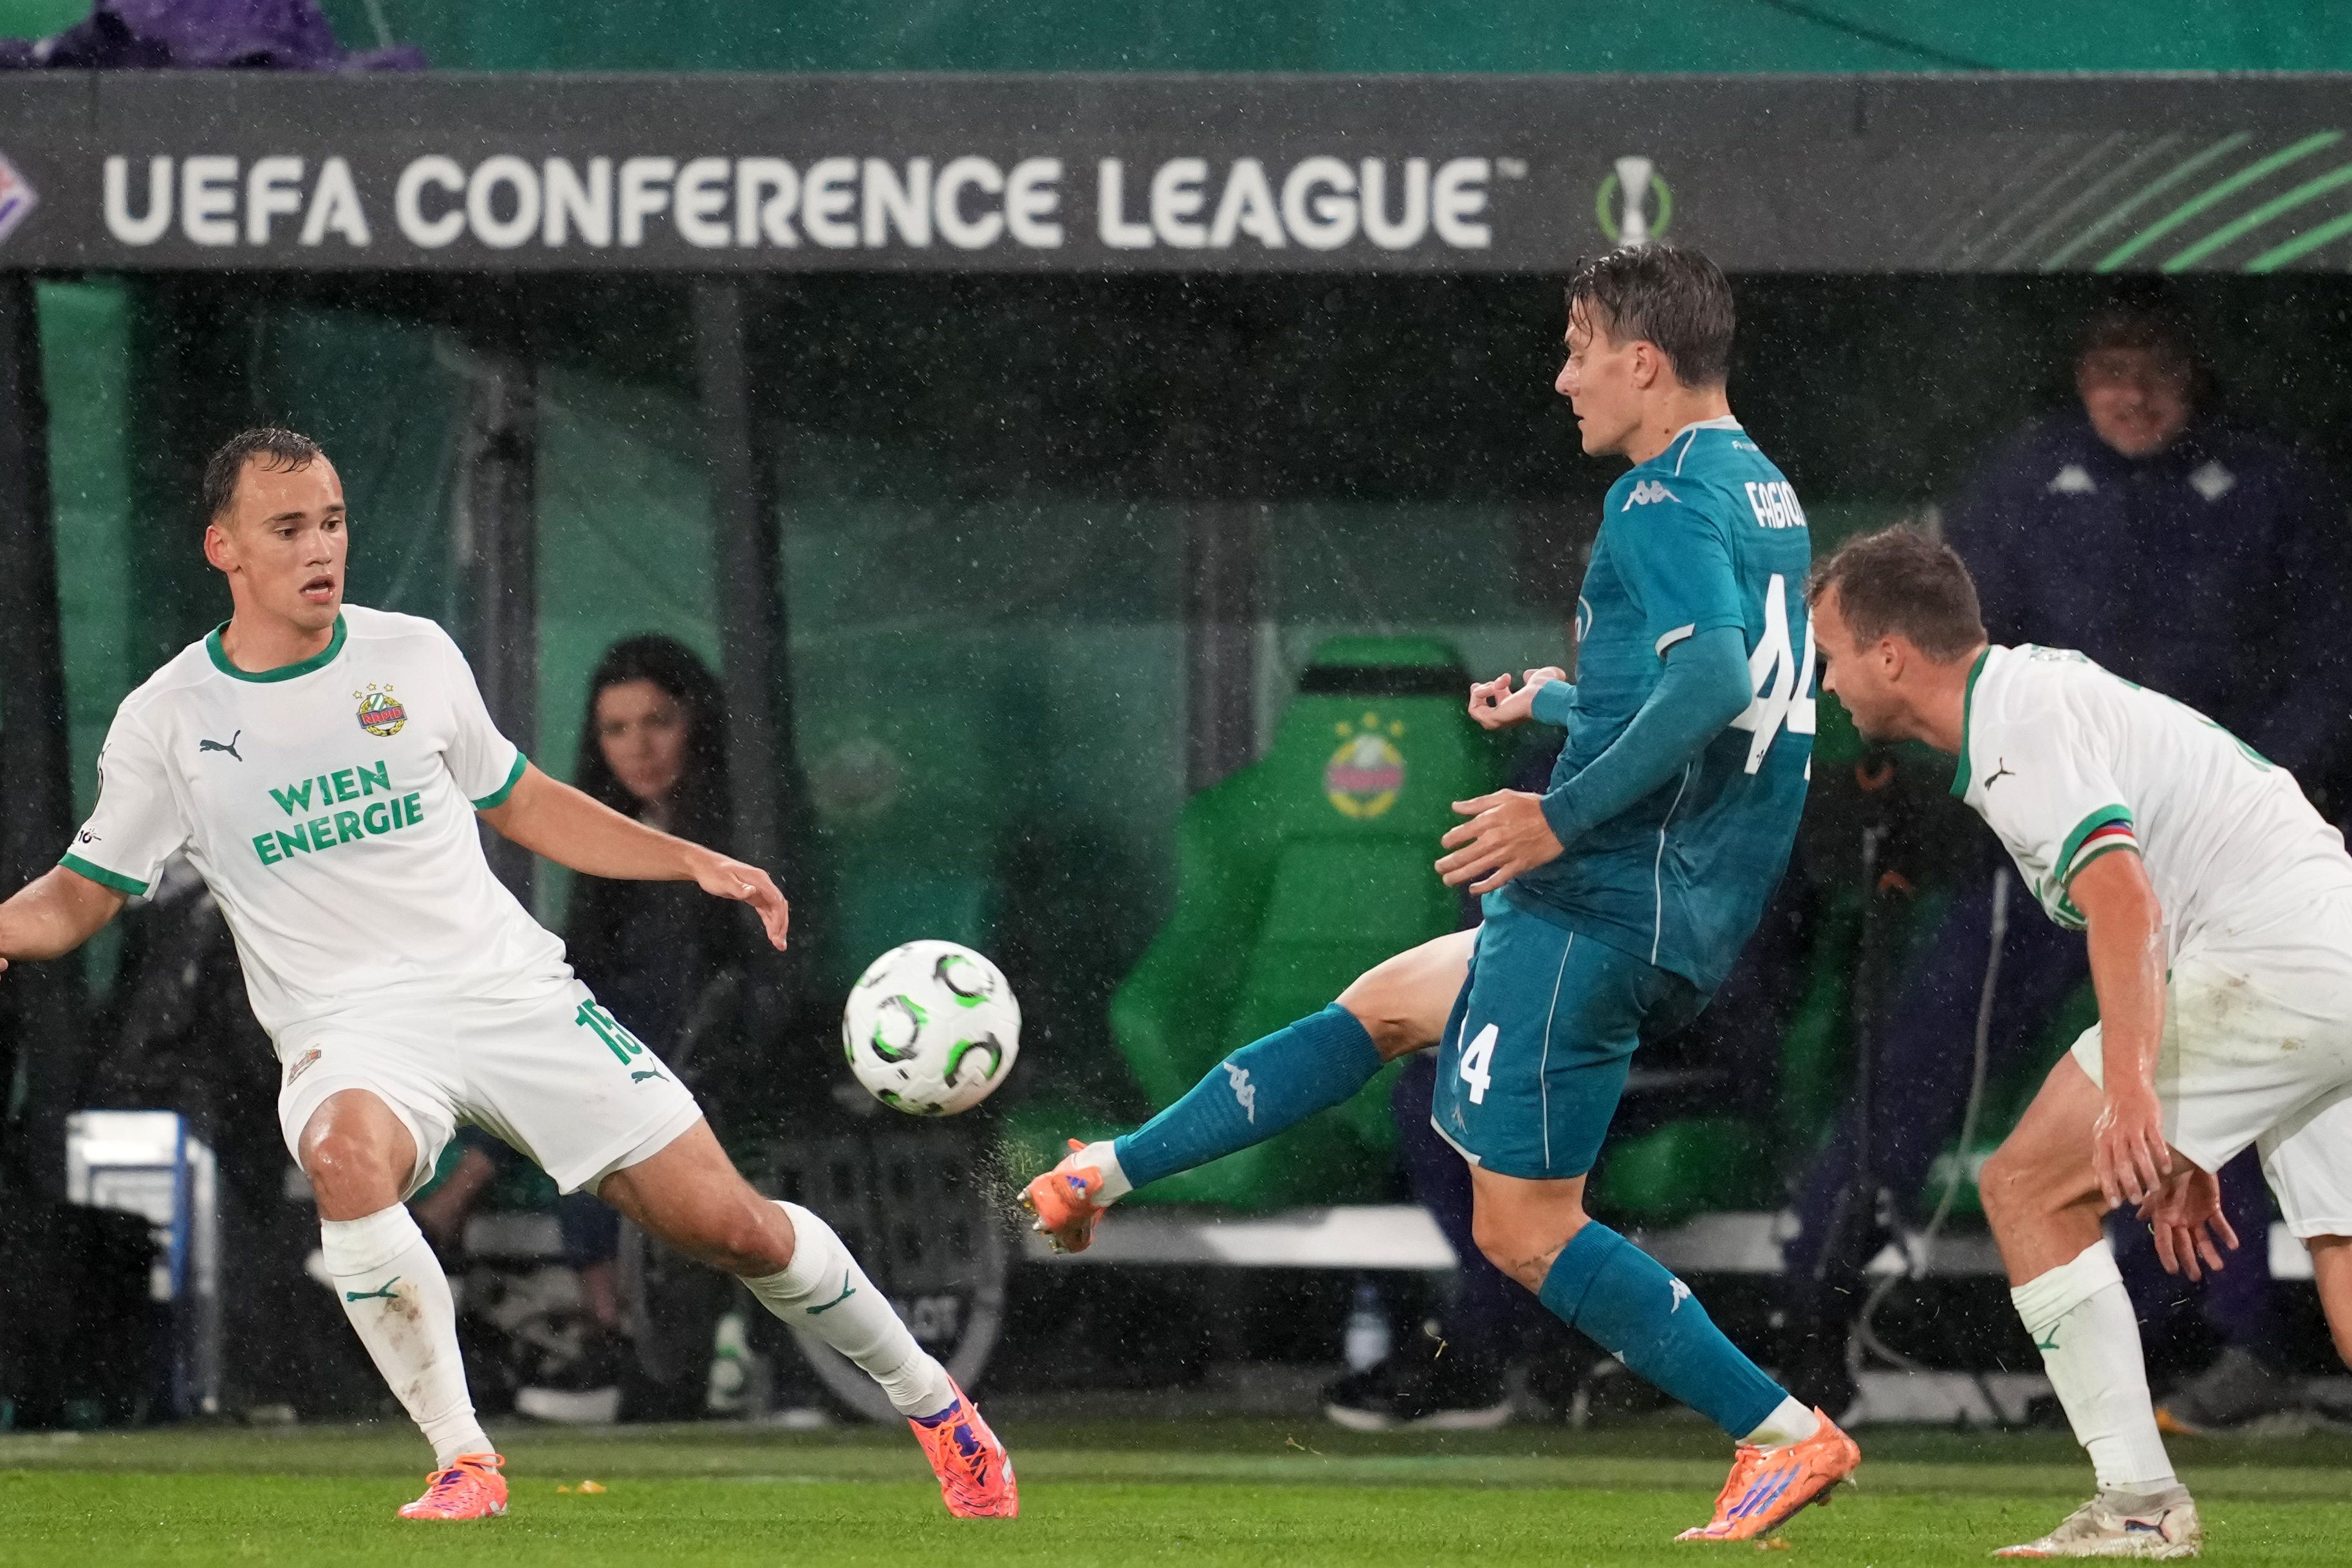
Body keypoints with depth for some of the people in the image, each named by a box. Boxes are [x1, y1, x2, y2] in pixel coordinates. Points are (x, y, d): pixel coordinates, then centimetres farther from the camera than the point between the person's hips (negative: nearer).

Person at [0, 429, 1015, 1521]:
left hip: (509, 987, 2)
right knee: (345, 1154, -39)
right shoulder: (166, 722, 0)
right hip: (349, 1025, -2)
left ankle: (932, 1403, 19)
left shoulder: (414, 655, 7)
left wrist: (694, 862, 15)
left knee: (728, 1224, -4)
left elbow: (522, 805, 21)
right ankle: (463, 1462, -28)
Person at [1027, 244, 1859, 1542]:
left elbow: (1712, 678, -31)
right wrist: (1558, 701, 36)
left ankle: (1783, 1434, -10)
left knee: (1523, 1232, -6)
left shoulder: (1667, 499, -16)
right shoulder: (1765, 494, 14)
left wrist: (1562, 814, -25)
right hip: (1695, 919, 10)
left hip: (1600, 901, -10)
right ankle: (1105, 1175, 35)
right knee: (1379, 1009, 26)